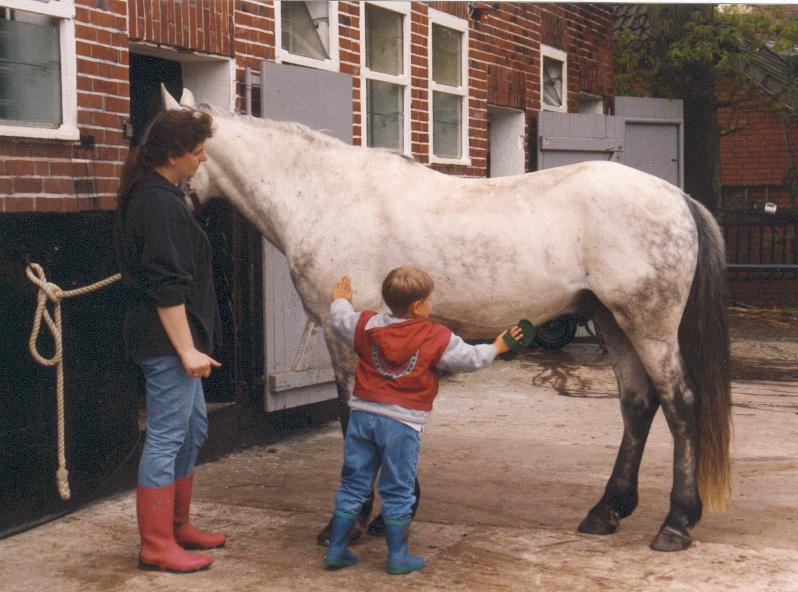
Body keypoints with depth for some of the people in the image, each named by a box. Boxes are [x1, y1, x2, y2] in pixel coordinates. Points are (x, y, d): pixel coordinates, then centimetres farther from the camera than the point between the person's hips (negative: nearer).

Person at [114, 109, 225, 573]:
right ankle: (156, 547, 5)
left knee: (192, 429, 19)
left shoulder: (153, 196, 13)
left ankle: (177, 527, 30)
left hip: (171, 339, 11)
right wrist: (187, 350, -23)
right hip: (168, 339, -11)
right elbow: (167, 287, -23)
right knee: (166, 437, -4)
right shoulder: (160, 204, -19)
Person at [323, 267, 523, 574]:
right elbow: (471, 358, 2)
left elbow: (340, 319, 21)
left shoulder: (367, 325, 3)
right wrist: (496, 347, 21)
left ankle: (336, 550, 18)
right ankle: (398, 557, 14)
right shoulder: (437, 339, -7)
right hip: (402, 422, -4)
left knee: (352, 485, 13)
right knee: (398, 493, 7)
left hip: (363, 415, 4)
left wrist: (340, 300, 42)